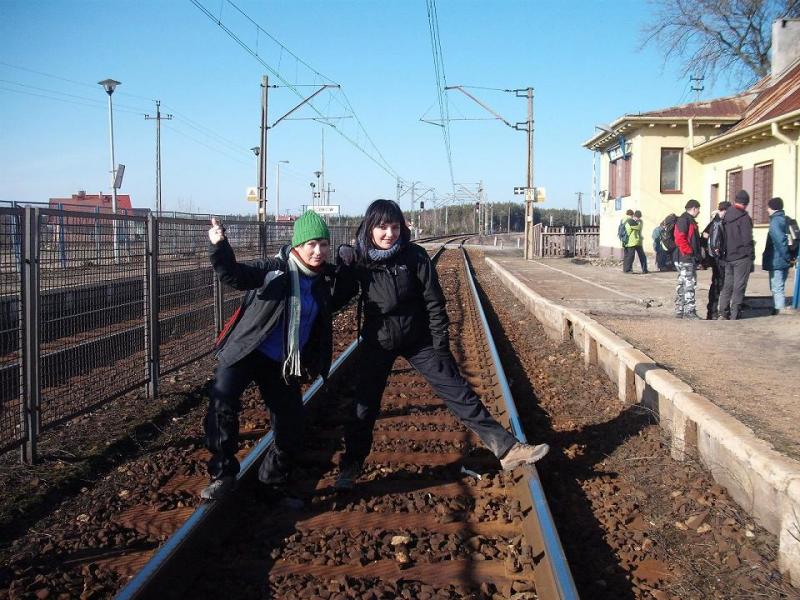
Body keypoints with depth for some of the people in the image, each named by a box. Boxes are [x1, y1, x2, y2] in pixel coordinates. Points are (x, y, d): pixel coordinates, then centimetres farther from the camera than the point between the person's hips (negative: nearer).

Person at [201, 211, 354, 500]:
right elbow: (235, 276, -28)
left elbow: (338, 300, 20)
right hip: (246, 353, -5)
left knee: (291, 425, 7)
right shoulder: (274, 269, -15)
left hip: (284, 365, 5)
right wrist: (220, 247, -47)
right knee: (221, 404, -23)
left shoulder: (326, 281, 1)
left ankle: (274, 478, 31)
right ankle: (222, 474, -9)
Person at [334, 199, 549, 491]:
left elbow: (434, 302, -9)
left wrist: (441, 345, -9)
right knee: (364, 405, 5)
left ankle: (506, 448, -1)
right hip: (377, 343, 1)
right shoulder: (359, 260, -8)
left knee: (458, 391, -2)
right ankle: (350, 467, 23)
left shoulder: (415, 256, -13)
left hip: (419, 340, -1)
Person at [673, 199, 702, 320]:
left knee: (682, 285, 11)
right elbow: (680, 239, -21)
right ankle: (690, 311, -10)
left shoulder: (690, 221, 21)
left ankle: (679, 311, 15)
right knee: (689, 284, -10)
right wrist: (689, 252, -18)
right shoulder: (684, 220, -12)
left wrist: (697, 254, 16)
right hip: (685, 259, -11)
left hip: (689, 260, 11)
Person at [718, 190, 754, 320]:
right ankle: (735, 314, 0)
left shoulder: (726, 217, 8)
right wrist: (751, 256, -8)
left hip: (728, 257, 6)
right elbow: (747, 239, -17)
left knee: (727, 285, 12)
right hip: (742, 257, -6)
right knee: (739, 286, -1)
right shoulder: (744, 218, -14)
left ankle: (723, 313, 10)